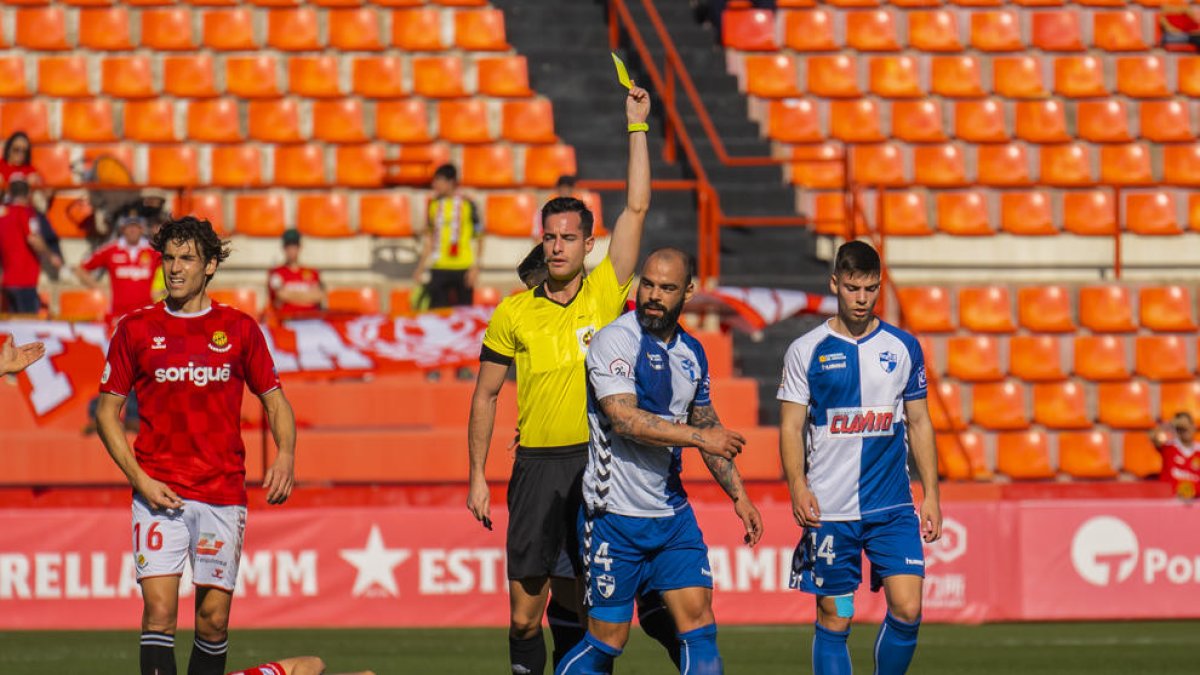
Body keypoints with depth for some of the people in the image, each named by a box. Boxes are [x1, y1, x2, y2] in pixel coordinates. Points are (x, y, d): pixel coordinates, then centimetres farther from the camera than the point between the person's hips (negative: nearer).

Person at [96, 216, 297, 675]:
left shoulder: (239, 329, 7)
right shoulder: (136, 329, 5)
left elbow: (275, 400, 13)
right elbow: (107, 410, 8)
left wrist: (285, 455, -8)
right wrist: (139, 478, -5)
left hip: (223, 494, 1)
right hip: (159, 494, -1)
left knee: (213, 618, 3)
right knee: (159, 610, -13)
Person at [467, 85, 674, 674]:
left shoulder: (606, 294, 3)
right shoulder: (513, 313, 5)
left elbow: (636, 208, 0)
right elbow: (485, 395, 11)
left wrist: (636, 126, -1)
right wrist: (478, 475, 6)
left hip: (600, 463, -1)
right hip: (537, 465, 1)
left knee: (578, 599, -1)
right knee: (525, 612, 0)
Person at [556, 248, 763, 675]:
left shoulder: (691, 352, 11)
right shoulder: (615, 340, -12)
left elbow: (707, 424, 24)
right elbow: (624, 419, -23)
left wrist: (738, 495, 22)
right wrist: (701, 437, -20)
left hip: (673, 513, 6)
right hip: (616, 516, -6)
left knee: (700, 625, -4)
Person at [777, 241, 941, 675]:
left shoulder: (904, 348, 8)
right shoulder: (806, 351, 2)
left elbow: (919, 423, 13)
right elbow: (791, 426, 0)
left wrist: (931, 494, 8)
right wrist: (797, 486, -15)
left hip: (893, 507, 2)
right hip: (829, 509, -1)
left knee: (907, 609, -9)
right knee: (834, 620, 0)